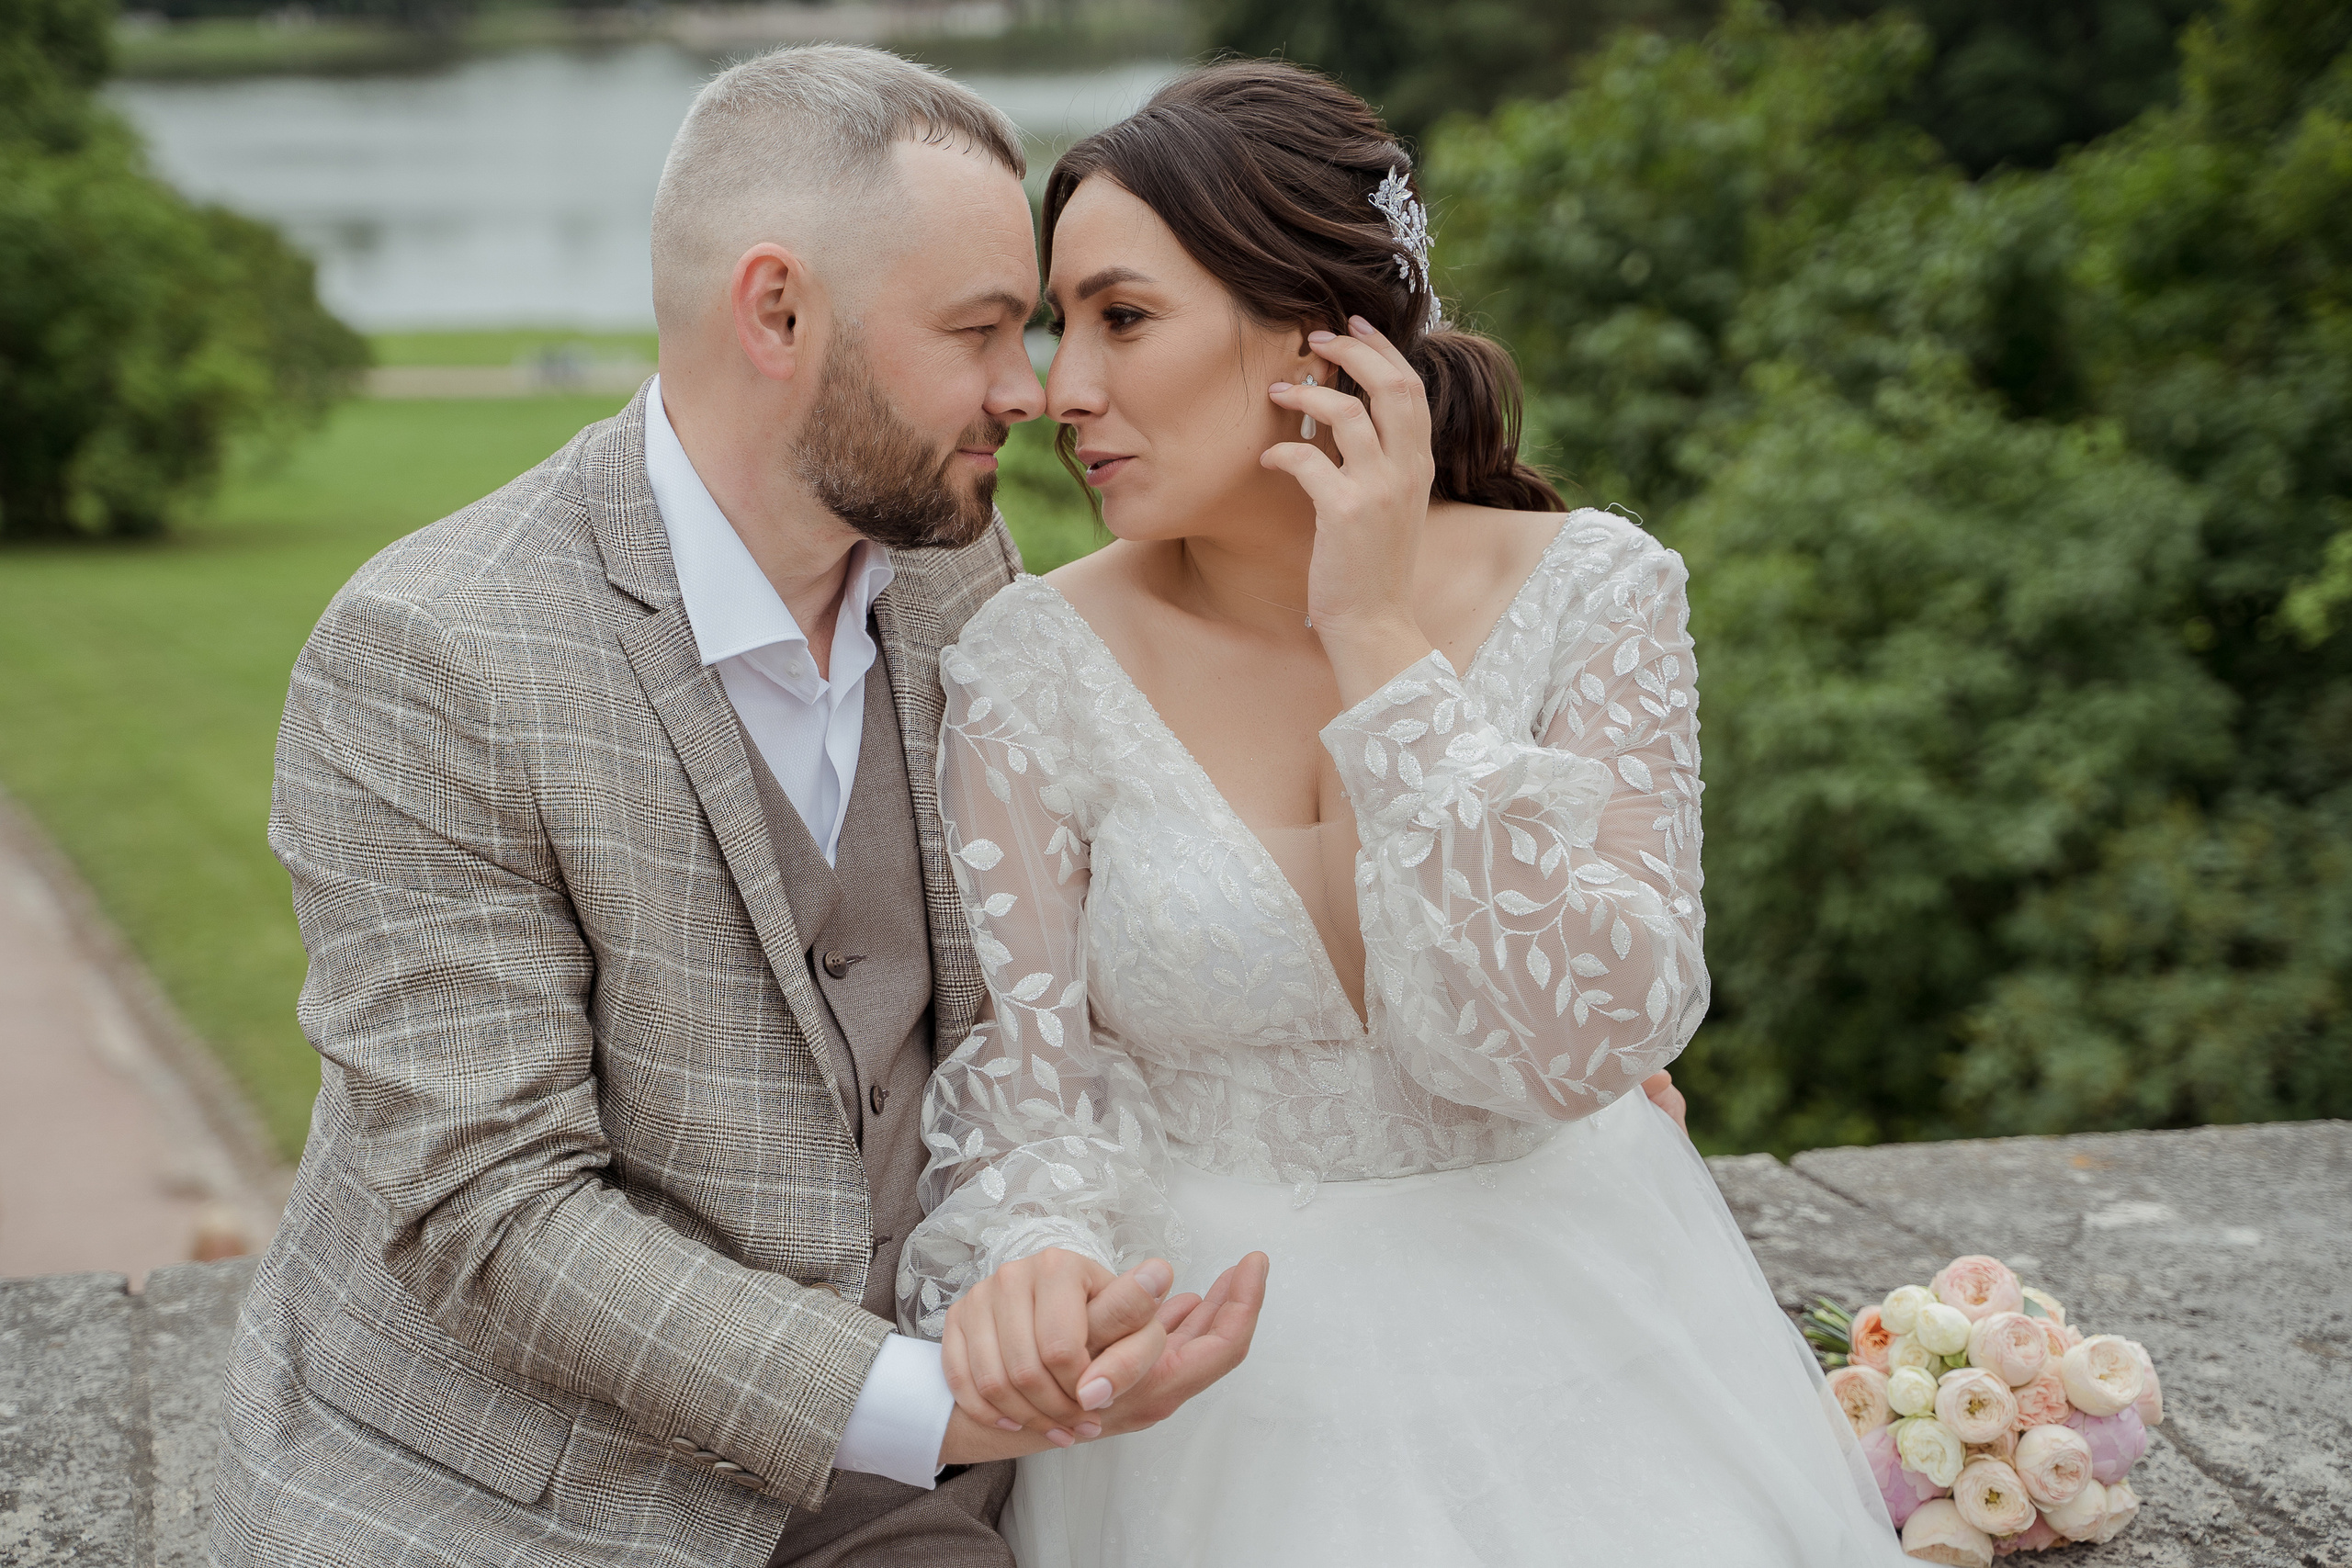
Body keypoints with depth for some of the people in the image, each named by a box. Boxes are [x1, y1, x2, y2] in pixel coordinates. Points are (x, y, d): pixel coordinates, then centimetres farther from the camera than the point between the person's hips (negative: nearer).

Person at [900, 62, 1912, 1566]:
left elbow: (1579, 1037, -20)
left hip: (1579, 1347, 0)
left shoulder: (1590, 593, -10)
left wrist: (1379, 642, -22)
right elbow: (1025, 1076, -7)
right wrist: (1026, 1263, -29)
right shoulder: (1037, 665, -9)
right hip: (1216, 1389, 0)